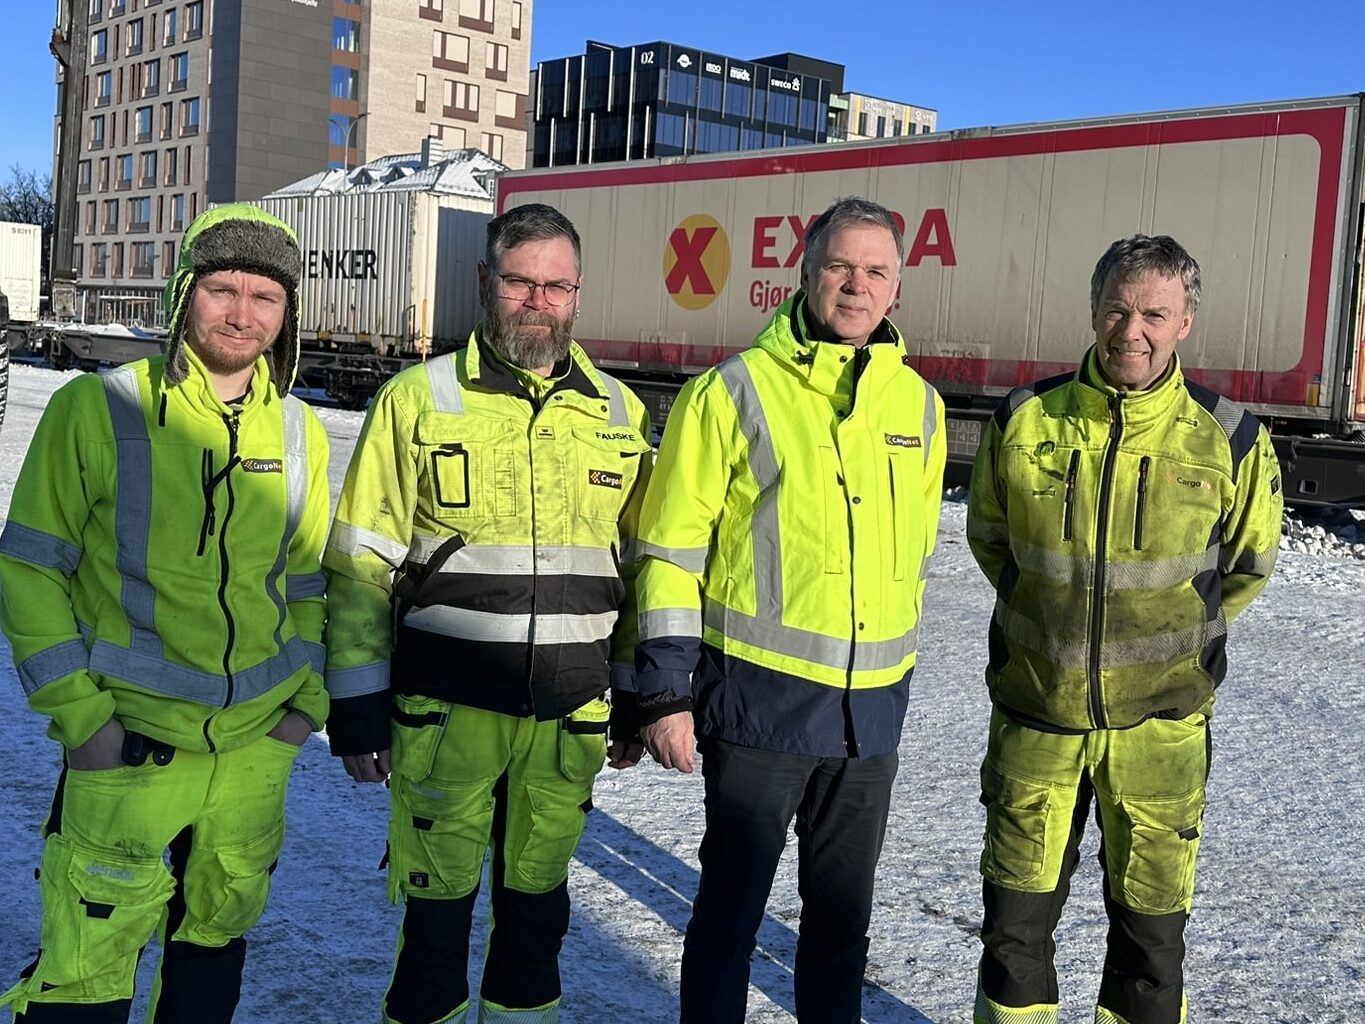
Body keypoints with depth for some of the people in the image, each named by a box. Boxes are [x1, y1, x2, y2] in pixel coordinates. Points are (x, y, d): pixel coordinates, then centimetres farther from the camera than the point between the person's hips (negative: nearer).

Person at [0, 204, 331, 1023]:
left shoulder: (300, 431, 4)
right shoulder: (98, 410, -8)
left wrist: (309, 699, 6)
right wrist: (76, 711, -10)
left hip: (258, 749, 4)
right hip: (130, 742, -4)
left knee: (216, 939, 19)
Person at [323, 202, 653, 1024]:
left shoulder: (619, 412, 6)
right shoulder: (419, 398, -4)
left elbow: (638, 568, 12)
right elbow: (362, 565, -3)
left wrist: (636, 700, 12)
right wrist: (357, 709, -4)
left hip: (570, 719, 3)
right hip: (446, 711, -2)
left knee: (538, 902, 16)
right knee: (438, 902, 9)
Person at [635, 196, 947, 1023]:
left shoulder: (919, 404, 6)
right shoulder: (734, 391, -7)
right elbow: (672, 550, -8)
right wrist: (666, 690, -10)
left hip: (871, 708, 4)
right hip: (758, 697, -4)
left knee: (843, 909, 18)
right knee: (733, 901, 10)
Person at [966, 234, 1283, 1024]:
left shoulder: (1229, 438, -8)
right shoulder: (1025, 420, -6)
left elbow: (1249, 563, 8)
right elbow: (989, 537, 10)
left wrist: (1176, 640, 9)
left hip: (1160, 722, -1)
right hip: (1036, 713, 1)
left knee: (1151, 924, 13)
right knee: (1017, 913, 13)